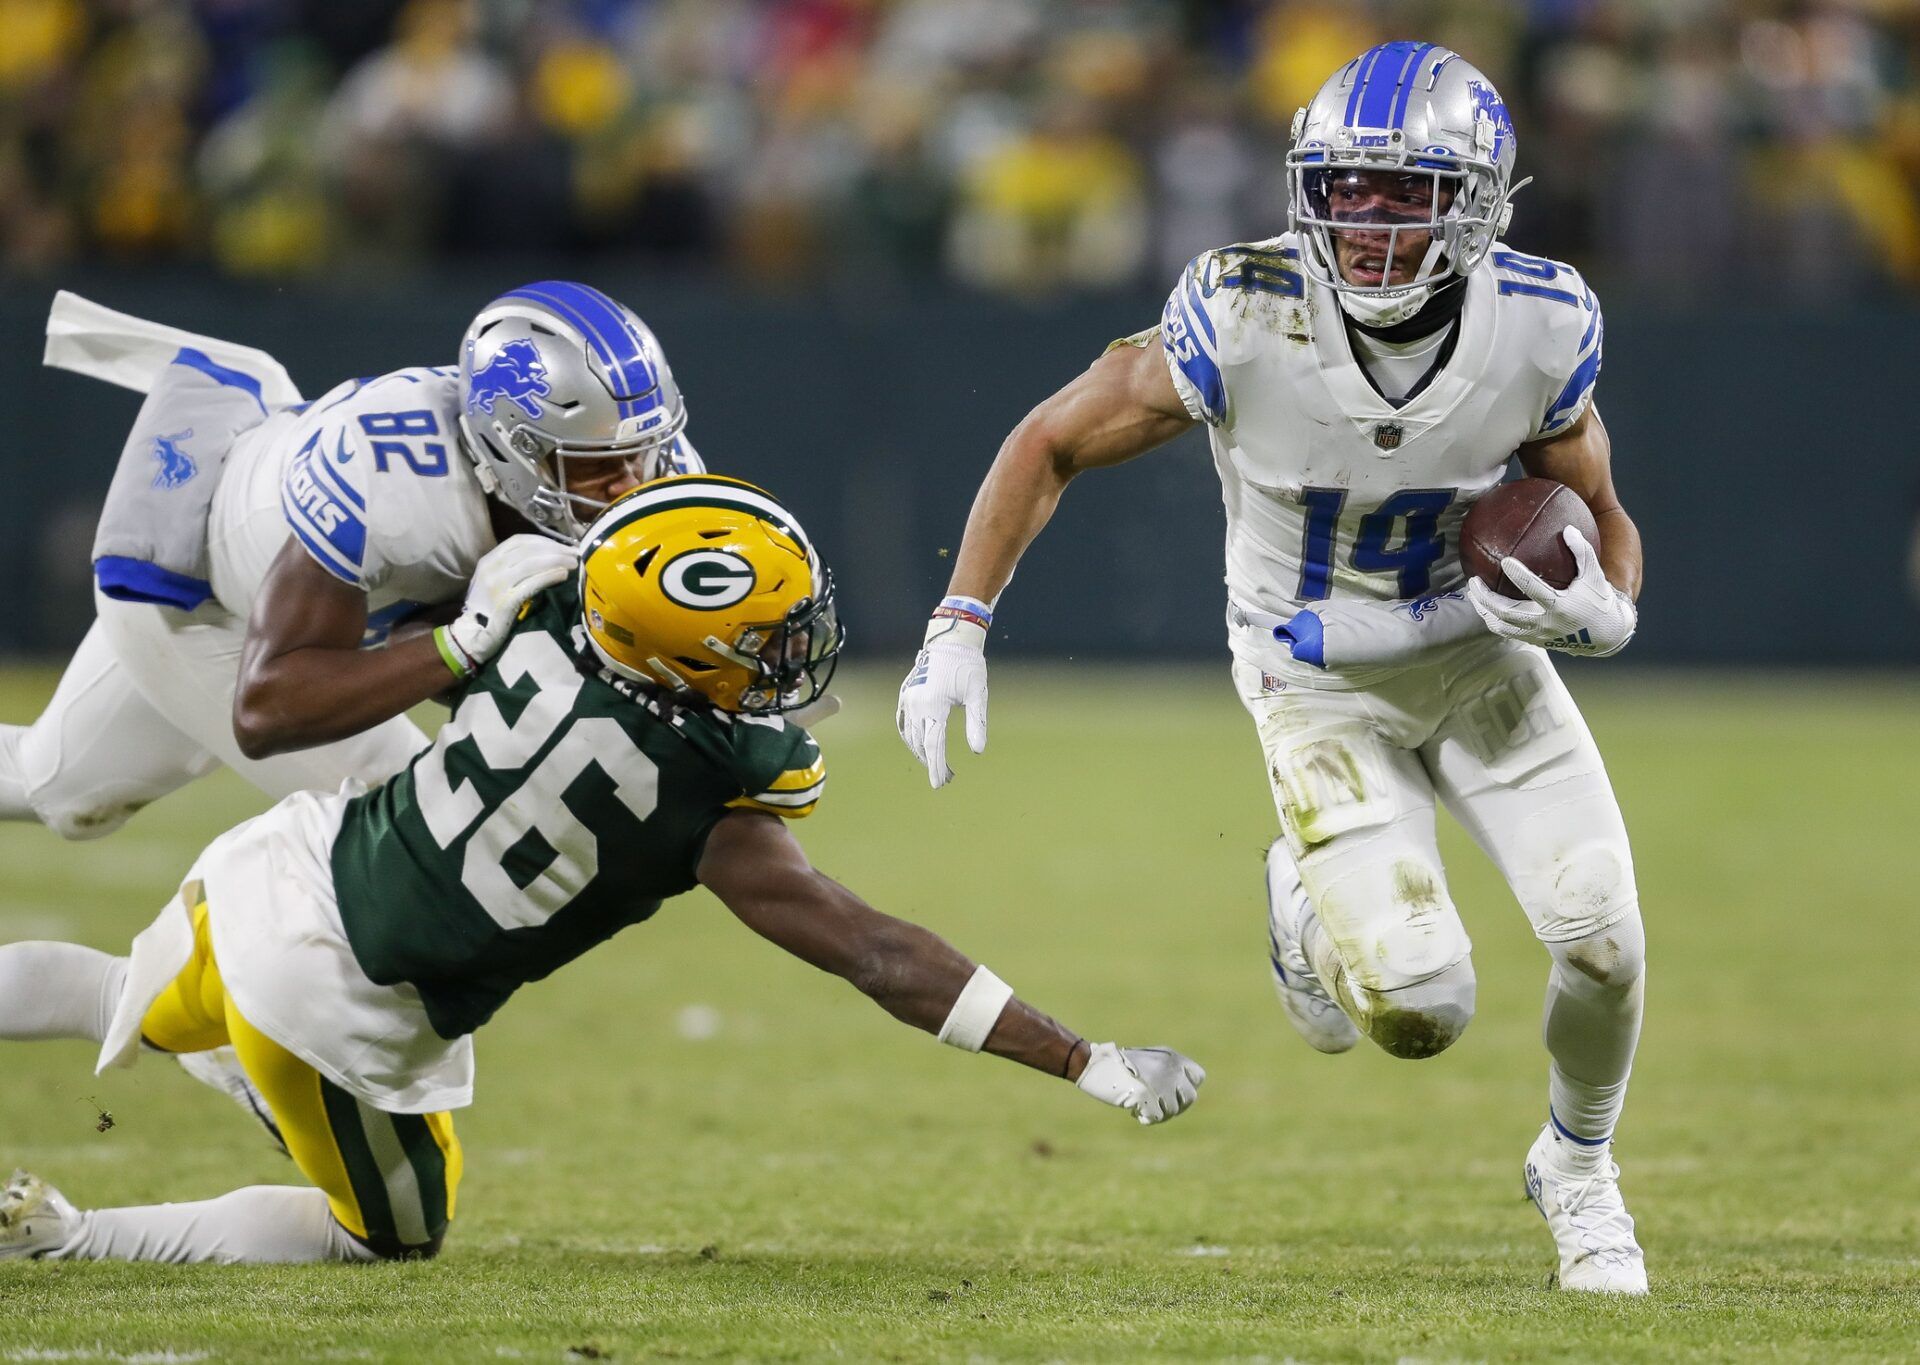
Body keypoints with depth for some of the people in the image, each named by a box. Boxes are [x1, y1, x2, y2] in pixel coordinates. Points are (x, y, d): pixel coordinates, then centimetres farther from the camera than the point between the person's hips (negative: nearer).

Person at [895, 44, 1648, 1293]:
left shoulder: (1539, 327, -19)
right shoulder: (1247, 320, -27)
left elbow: (1599, 515, -1)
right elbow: (1053, 444, -12)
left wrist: (1606, 611, -25)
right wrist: (959, 628, -18)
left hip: (1482, 652, 3)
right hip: (1321, 687, -2)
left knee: (1603, 939, -9)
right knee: (1419, 1011, -15)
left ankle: (1577, 1167, 25)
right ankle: (1307, 904, 24)